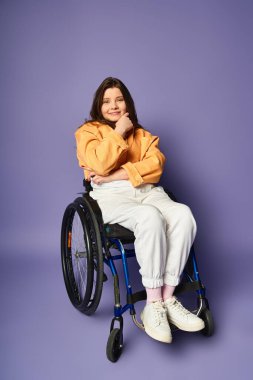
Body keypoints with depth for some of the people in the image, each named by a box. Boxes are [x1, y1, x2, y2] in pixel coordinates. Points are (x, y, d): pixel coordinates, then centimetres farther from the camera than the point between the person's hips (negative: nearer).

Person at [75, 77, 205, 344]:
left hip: (147, 190, 4)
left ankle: (167, 298, -22)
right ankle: (153, 304, -26)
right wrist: (118, 133, 0)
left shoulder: (140, 133, 23)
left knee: (183, 215, -28)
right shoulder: (87, 131, 12)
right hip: (112, 196, -4)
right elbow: (102, 164, -10)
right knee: (151, 218, -37)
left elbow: (155, 164, 2)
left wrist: (116, 175, -10)